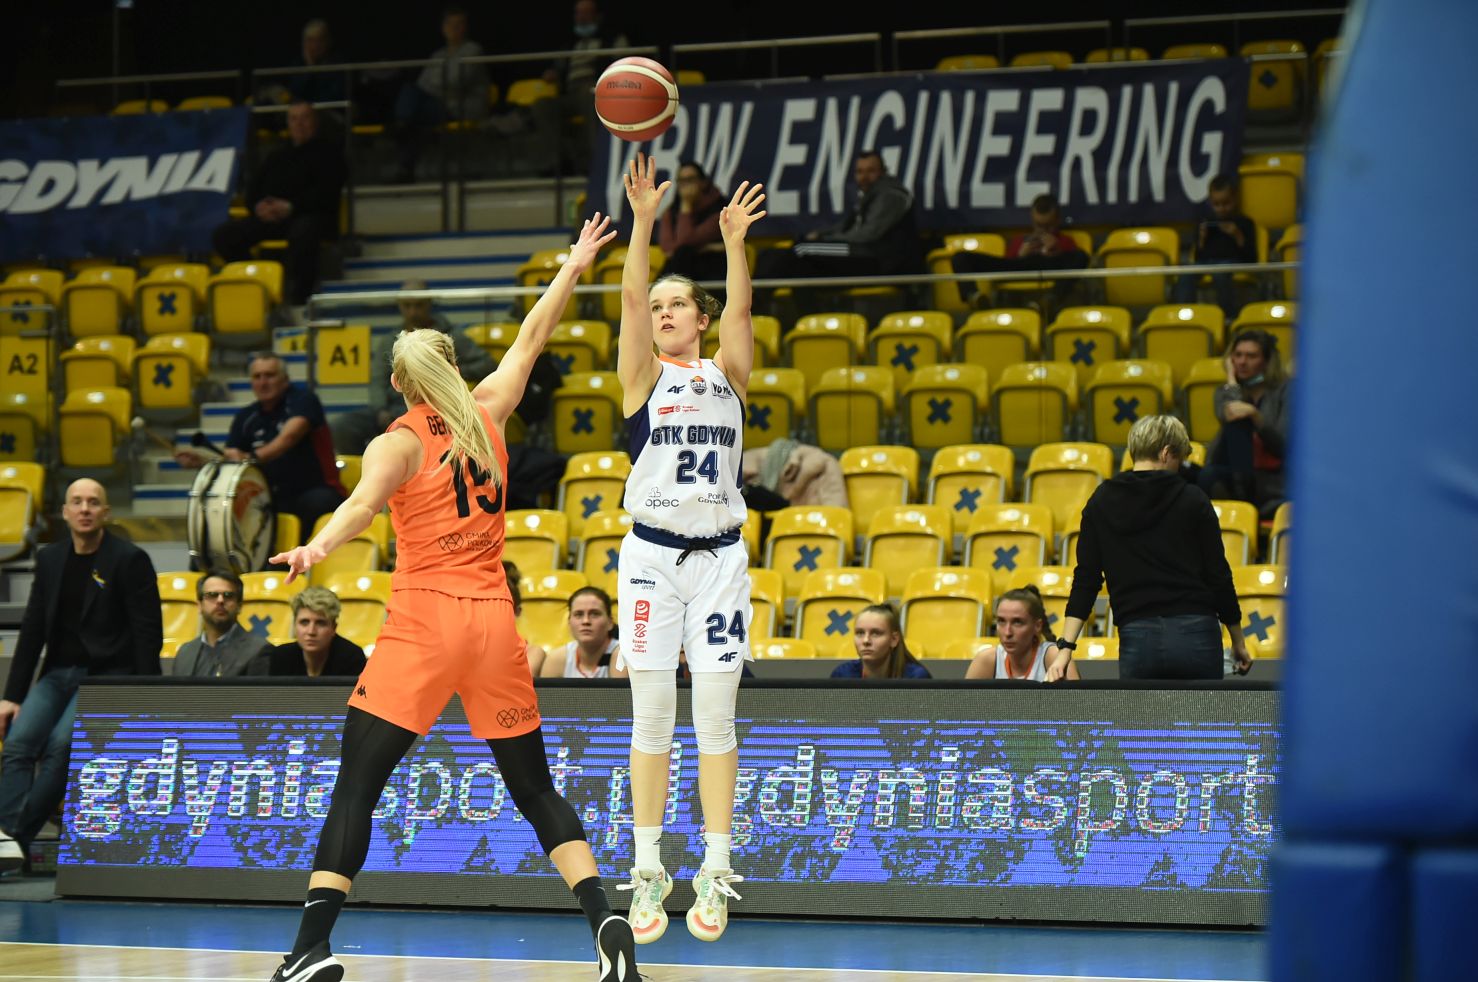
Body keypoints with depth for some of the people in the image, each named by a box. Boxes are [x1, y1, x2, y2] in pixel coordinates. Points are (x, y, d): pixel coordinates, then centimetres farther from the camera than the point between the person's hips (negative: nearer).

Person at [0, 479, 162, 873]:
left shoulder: (130, 560, -5)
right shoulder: (50, 559, 12)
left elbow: (148, 633, -7)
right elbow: (32, 630, 13)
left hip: (107, 676, -5)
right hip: (58, 673, 5)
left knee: (61, 744, -26)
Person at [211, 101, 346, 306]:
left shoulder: (329, 152, 14)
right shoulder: (278, 156, 31)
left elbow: (326, 191, -2)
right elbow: (253, 188, 24)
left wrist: (291, 206, -15)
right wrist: (258, 206, -2)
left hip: (312, 215, -6)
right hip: (271, 217, 6)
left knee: (302, 233, -44)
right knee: (223, 235, -17)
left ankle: (298, 298, -43)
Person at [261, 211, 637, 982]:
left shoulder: (397, 444, -2)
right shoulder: (486, 416, 10)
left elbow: (365, 501, -23)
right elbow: (531, 339, 25)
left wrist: (316, 549, -40)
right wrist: (573, 268, 37)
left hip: (423, 621, -4)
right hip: (494, 621, 4)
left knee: (357, 783, -4)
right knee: (533, 786, 12)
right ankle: (605, 919, -2)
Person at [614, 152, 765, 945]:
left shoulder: (727, 373, 9)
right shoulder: (644, 375, 5)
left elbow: (739, 310, -7)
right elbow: (631, 296, -9)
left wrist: (734, 243, -20)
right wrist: (643, 221, -20)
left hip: (719, 557, 1)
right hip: (652, 553, -1)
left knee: (715, 717, 0)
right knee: (651, 715, 0)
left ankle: (715, 872, 3)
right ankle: (648, 872, 5)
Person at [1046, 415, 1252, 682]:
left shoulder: (1101, 503, 6)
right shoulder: (1192, 499, 0)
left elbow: (1085, 580, 2)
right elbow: (1218, 575, 2)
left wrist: (1066, 646, 2)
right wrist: (1238, 641, 12)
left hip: (1137, 638, 1)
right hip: (1195, 634, -1)